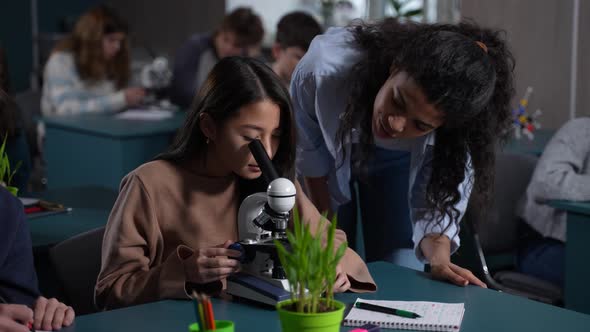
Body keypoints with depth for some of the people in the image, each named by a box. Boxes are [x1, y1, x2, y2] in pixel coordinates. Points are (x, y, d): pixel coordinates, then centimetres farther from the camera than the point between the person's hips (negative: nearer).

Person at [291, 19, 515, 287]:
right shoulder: (325, 67, -39)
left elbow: (438, 197, -27)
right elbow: (307, 145, -19)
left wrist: (439, 258, -47)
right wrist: (323, 213, -6)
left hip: (398, 164, 0)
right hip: (330, 155, 0)